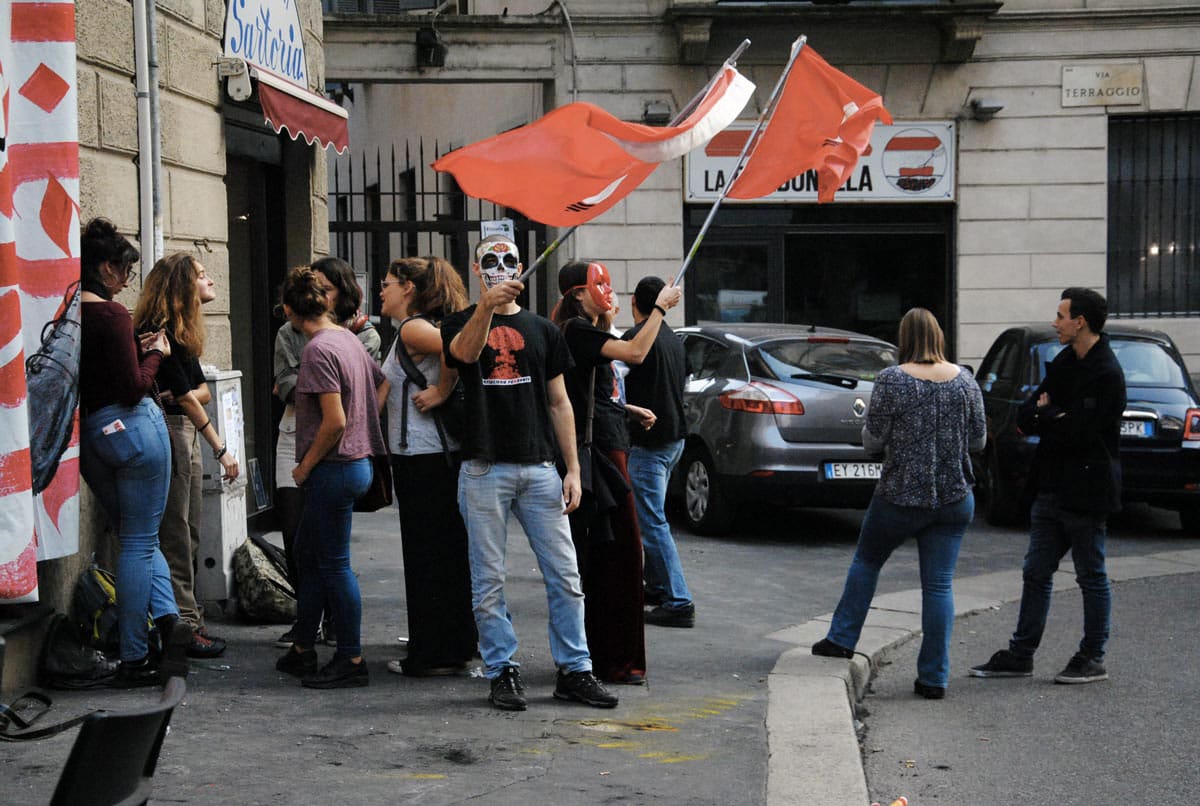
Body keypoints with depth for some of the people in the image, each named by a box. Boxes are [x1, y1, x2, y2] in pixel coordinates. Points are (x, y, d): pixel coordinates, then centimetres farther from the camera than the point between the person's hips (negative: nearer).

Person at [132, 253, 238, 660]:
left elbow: (202, 390, 11)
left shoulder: (181, 332, 16)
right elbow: (185, 398, -16)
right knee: (175, 534, -6)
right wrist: (221, 448, -17)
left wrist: (183, 395, -13)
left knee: (189, 534, 12)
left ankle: (190, 621, 19)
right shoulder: (159, 331, -14)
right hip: (166, 432, -10)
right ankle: (183, 625, -3)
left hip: (185, 432, 10)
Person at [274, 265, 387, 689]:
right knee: (307, 554, 18)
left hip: (334, 468, -10)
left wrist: (305, 466, -10)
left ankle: (351, 661, 5)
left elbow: (335, 421, -22)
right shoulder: (348, 338, 9)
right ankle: (303, 650, 26)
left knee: (333, 564, -1)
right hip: (358, 461, 10)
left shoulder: (318, 349, -17)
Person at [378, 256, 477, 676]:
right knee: (450, 554, 14)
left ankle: (432, 656, 2)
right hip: (444, 453, 9)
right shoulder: (428, 327, 15)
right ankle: (456, 646, 22)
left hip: (421, 458, -9)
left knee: (426, 557, -3)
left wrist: (440, 392, -19)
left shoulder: (412, 329, -13)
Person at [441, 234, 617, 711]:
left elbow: (559, 404, 13)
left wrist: (573, 469, 5)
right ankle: (503, 671, 12)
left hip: (539, 467, 3)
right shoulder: (461, 324, 4)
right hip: (484, 470, -2)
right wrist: (486, 306, -41)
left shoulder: (542, 330, 13)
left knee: (565, 574, 2)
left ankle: (574, 670, 10)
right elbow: (465, 352, -22)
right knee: (488, 581, 2)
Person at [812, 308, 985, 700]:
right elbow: (978, 440, 6)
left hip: (901, 496, -2)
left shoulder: (892, 380, -12)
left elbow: (872, 441, -8)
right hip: (954, 498, 3)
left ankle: (841, 638, 26)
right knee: (939, 584, 3)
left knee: (866, 561, 21)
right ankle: (934, 677, 2)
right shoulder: (965, 380, 0)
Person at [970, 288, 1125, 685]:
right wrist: (1056, 418, -11)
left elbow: (1078, 432, -22)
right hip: (1052, 488, 9)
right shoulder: (1064, 363, 11)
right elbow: (1024, 418, 8)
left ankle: (1093, 660, 13)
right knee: (1036, 573, 11)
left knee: (1092, 578, 4)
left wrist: (1043, 417, -6)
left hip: (1085, 491, -9)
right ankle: (1020, 655, 18)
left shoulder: (1106, 374, -17)